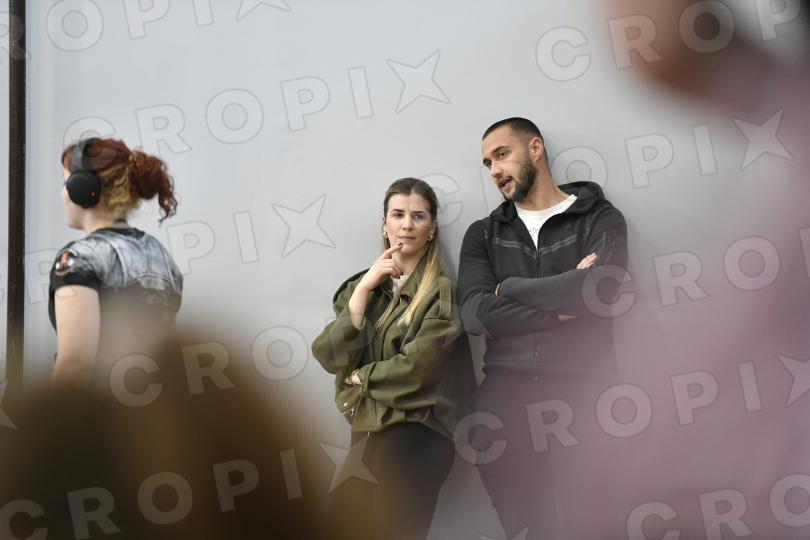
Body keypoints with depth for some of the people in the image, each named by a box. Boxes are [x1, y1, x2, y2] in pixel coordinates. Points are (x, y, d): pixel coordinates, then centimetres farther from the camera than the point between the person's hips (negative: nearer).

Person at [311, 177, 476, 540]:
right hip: (366, 427, 4)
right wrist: (363, 290, -7)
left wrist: (361, 377, 0)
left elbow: (419, 368, -13)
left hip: (417, 426, -4)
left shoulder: (442, 290, -3)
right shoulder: (362, 284, 12)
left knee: (350, 505, -19)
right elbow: (332, 357, 0)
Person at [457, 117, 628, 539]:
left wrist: (509, 287, -2)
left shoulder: (601, 219, 4)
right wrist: (562, 301, -8)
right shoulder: (483, 235, 13)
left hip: (579, 393, -2)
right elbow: (475, 314, -3)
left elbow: (596, 292, -15)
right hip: (505, 392, 3)